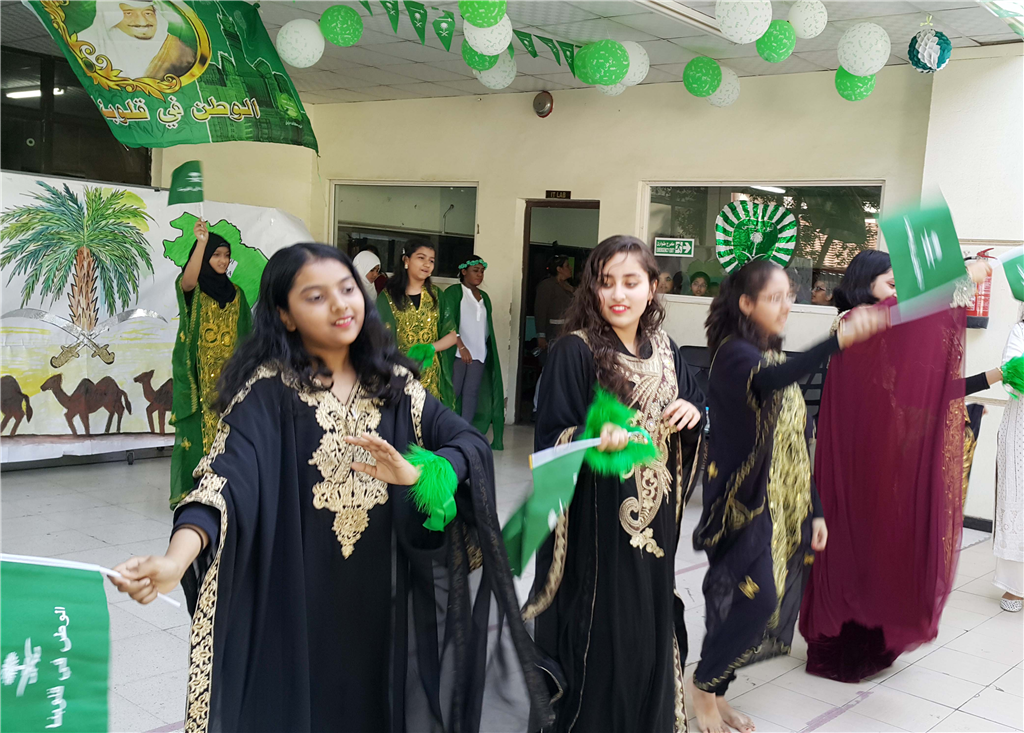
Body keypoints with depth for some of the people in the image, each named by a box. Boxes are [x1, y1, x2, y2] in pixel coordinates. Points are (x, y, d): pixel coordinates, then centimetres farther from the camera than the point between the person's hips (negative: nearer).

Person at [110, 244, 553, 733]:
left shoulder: (394, 383, 1)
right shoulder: (268, 391, -13)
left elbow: (469, 443, -4)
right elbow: (228, 472, -27)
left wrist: (415, 473, -24)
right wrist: (176, 559, -44)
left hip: (380, 600, 4)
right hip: (296, 601, -3)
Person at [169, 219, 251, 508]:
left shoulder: (235, 292, 13)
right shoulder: (193, 288, -1)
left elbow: (244, 334, 14)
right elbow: (187, 280, -27)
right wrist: (202, 241, -34)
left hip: (227, 375, 4)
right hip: (198, 373, -4)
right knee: (196, 428, -4)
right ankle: (190, 492, 4)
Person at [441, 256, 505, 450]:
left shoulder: (484, 297, 18)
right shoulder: (453, 292, -1)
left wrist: (488, 349, 9)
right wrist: (461, 346, -18)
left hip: (479, 353, 5)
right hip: (458, 352, -5)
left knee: (472, 393, 2)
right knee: (453, 392, -6)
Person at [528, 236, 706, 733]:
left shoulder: (664, 350, 6)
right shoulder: (575, 351, -11)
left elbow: (697, 404, 17)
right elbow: (553, 438, -14)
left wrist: (693, 411, -5)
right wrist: (596, 438, -33)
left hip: (654, 521, 6)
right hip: (597, 525, -5)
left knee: (649, 624, 16)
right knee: (598, 635, 2)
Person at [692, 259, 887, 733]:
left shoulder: (776, 359, 14)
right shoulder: (733, 353, -12)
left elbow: (796, 444, 17)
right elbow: (765, 381, -38)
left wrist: (813, 511, 16)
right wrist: (840, 341, -51)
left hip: (783, 506, 8)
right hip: (745, 503, -8)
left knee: (746, 603, 8)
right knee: (759, 598, -15)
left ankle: (714, 693, 23)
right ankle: (703, 685, 7)